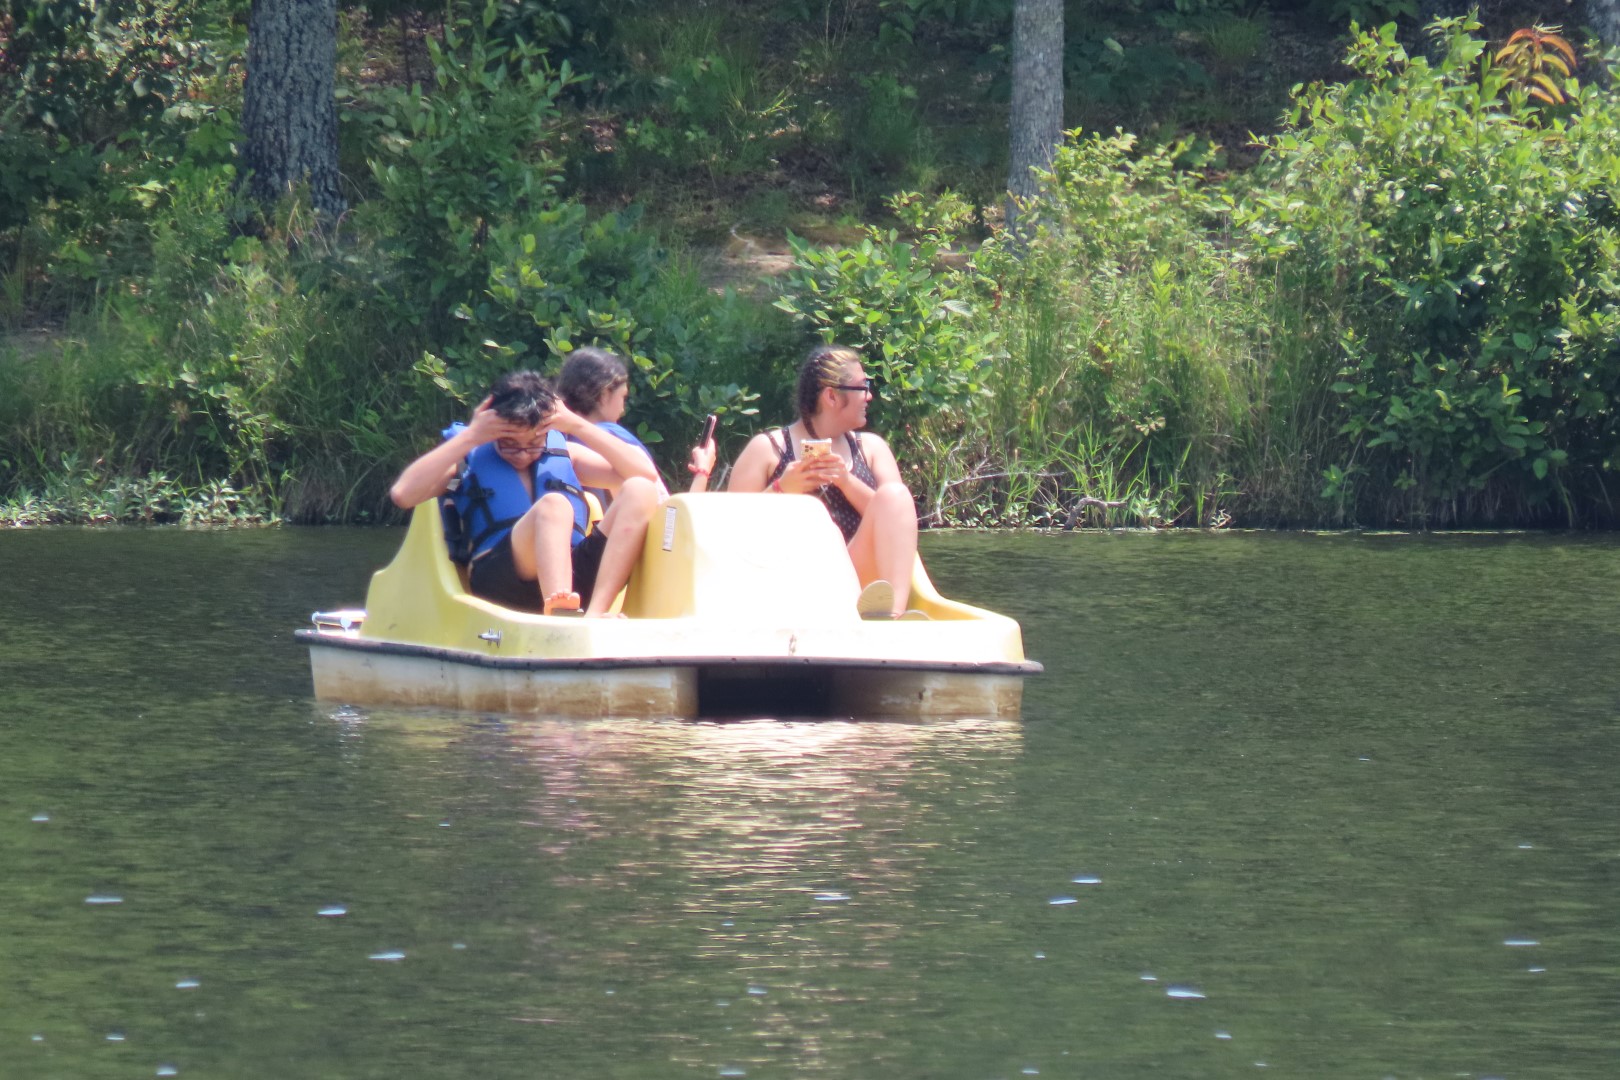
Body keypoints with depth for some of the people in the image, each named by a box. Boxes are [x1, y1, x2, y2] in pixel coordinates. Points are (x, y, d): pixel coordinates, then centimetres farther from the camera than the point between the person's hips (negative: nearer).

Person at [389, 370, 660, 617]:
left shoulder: (564, 452, 22)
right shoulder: (469, 457, 15)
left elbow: (646, 474, 10)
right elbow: (403, 494, -3)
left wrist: (579, 426, 3)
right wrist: (470, 437, -3)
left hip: (574, 573, 4)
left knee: (641, 490, -16)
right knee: (552, 506, -31)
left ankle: (595, 615, -35)